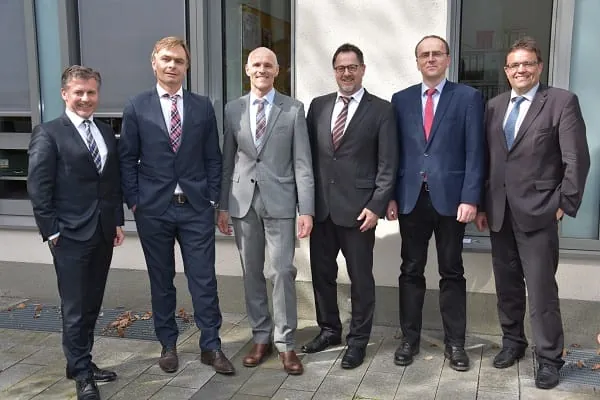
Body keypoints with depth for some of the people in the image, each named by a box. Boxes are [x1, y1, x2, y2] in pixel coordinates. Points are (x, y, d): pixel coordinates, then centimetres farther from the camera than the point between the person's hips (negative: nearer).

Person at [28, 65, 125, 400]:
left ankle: (83, 363, 28)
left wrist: (118, 221, 9)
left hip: (103, 233, 6)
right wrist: (51, 231, -11)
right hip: (70, 235, -6)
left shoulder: (107, 132, 12)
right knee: (75, 309, 3)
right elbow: (38, 188, -9)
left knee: (92, 305, 13)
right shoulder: (48, 133, -6)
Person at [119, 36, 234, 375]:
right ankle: (168, 344, 27)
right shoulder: (137, 108, 1)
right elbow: (128, 159, 3)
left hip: (197, 207, 0)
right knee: (161, 281, 11)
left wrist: (213, 199, 2)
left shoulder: (203, 106, 4)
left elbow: (213, 158, 6)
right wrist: (133, 201, -3)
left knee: (204, 279, 4)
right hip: (154, 208, 0)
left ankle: (211, 346, 17)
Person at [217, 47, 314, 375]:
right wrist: (222, 205, 7)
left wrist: (307, 209, -9)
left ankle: (285, 342, 12)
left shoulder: (293, 109, 0)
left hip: (280, 201, -2)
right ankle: (261, 337, 25)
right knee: (252, 273, 10)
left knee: (282, 272, -2)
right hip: (243, 201, 3)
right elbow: (227, 161, 9)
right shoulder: (233, 109, 7)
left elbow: (302, 162, -3)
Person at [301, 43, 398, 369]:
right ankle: (329, 329, 32)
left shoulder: (381, 110, -2)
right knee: (322, 272, 14)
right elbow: (308, 155, 10)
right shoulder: (318, 106, 10)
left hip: (358, 207, -4)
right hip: (320, 206, 4)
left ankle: (358, 339, 22)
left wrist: (376, 205, -12)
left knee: (360, 277, 6)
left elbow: (387, 164, -5)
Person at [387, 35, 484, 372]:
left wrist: (470, 198, -12)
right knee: (411, 271, 9)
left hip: (450, 197, -2)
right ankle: (410, 339, 21)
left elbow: (474, 152, -4)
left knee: (452, 272, 8)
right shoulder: (401, 100, 9)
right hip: (411, 198, 2)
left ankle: (455, 342, 20)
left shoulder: (469, 97, 1)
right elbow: (394, 152, 8)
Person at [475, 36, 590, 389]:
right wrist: (483, 205, 8)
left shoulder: (563, 102, -5)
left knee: (541, 289, -1)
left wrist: (564, 205, -10)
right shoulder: (494, 106, 11)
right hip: (500, 213, 5)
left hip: (538, 213, -5)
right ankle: (513, 341, 32)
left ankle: (550, 358, 14)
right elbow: (486, 159, 11)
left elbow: (577, 160, -7)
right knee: (507, 285, 14)